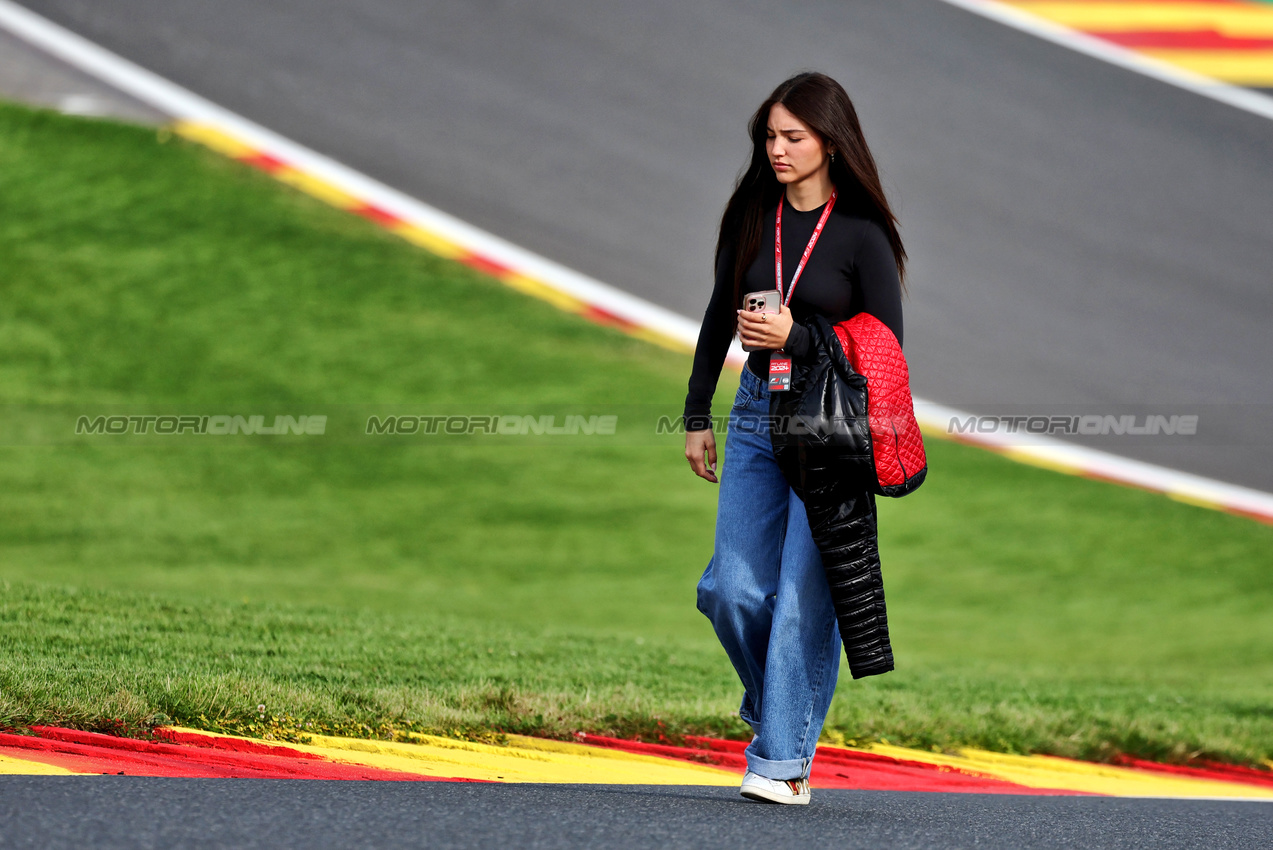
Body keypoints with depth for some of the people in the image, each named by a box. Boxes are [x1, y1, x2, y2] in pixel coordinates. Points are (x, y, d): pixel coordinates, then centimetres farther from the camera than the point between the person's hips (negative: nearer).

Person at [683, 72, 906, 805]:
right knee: (734, 589, 1)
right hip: (757, 415, 5)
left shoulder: (862, 234, -8)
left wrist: (796, 339, -17)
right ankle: (775, 699, 28)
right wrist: (698, 415, 16)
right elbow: (720, 317, 16)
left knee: (804, 596, -7)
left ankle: (785, 758, -2)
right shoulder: (753, 217, 6)